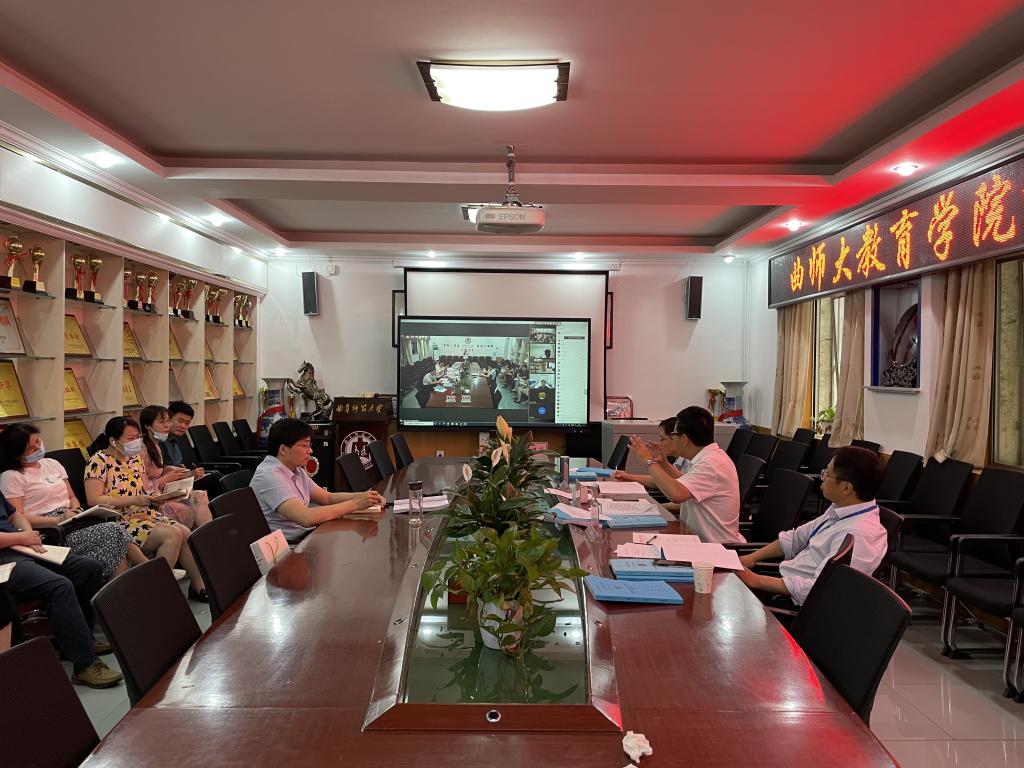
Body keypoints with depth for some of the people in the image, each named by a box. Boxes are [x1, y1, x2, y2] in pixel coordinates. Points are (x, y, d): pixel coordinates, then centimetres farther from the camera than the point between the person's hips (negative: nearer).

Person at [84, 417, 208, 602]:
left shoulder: (136, 458, 14)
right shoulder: (100, 460, -8)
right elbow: (94, 500, -16)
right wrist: (134, 500, -21)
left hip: (145, 514, 7)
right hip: (119, 520, -7)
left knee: (186, 533, -15)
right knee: (172, 535, -26)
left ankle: (199, 586, -5)